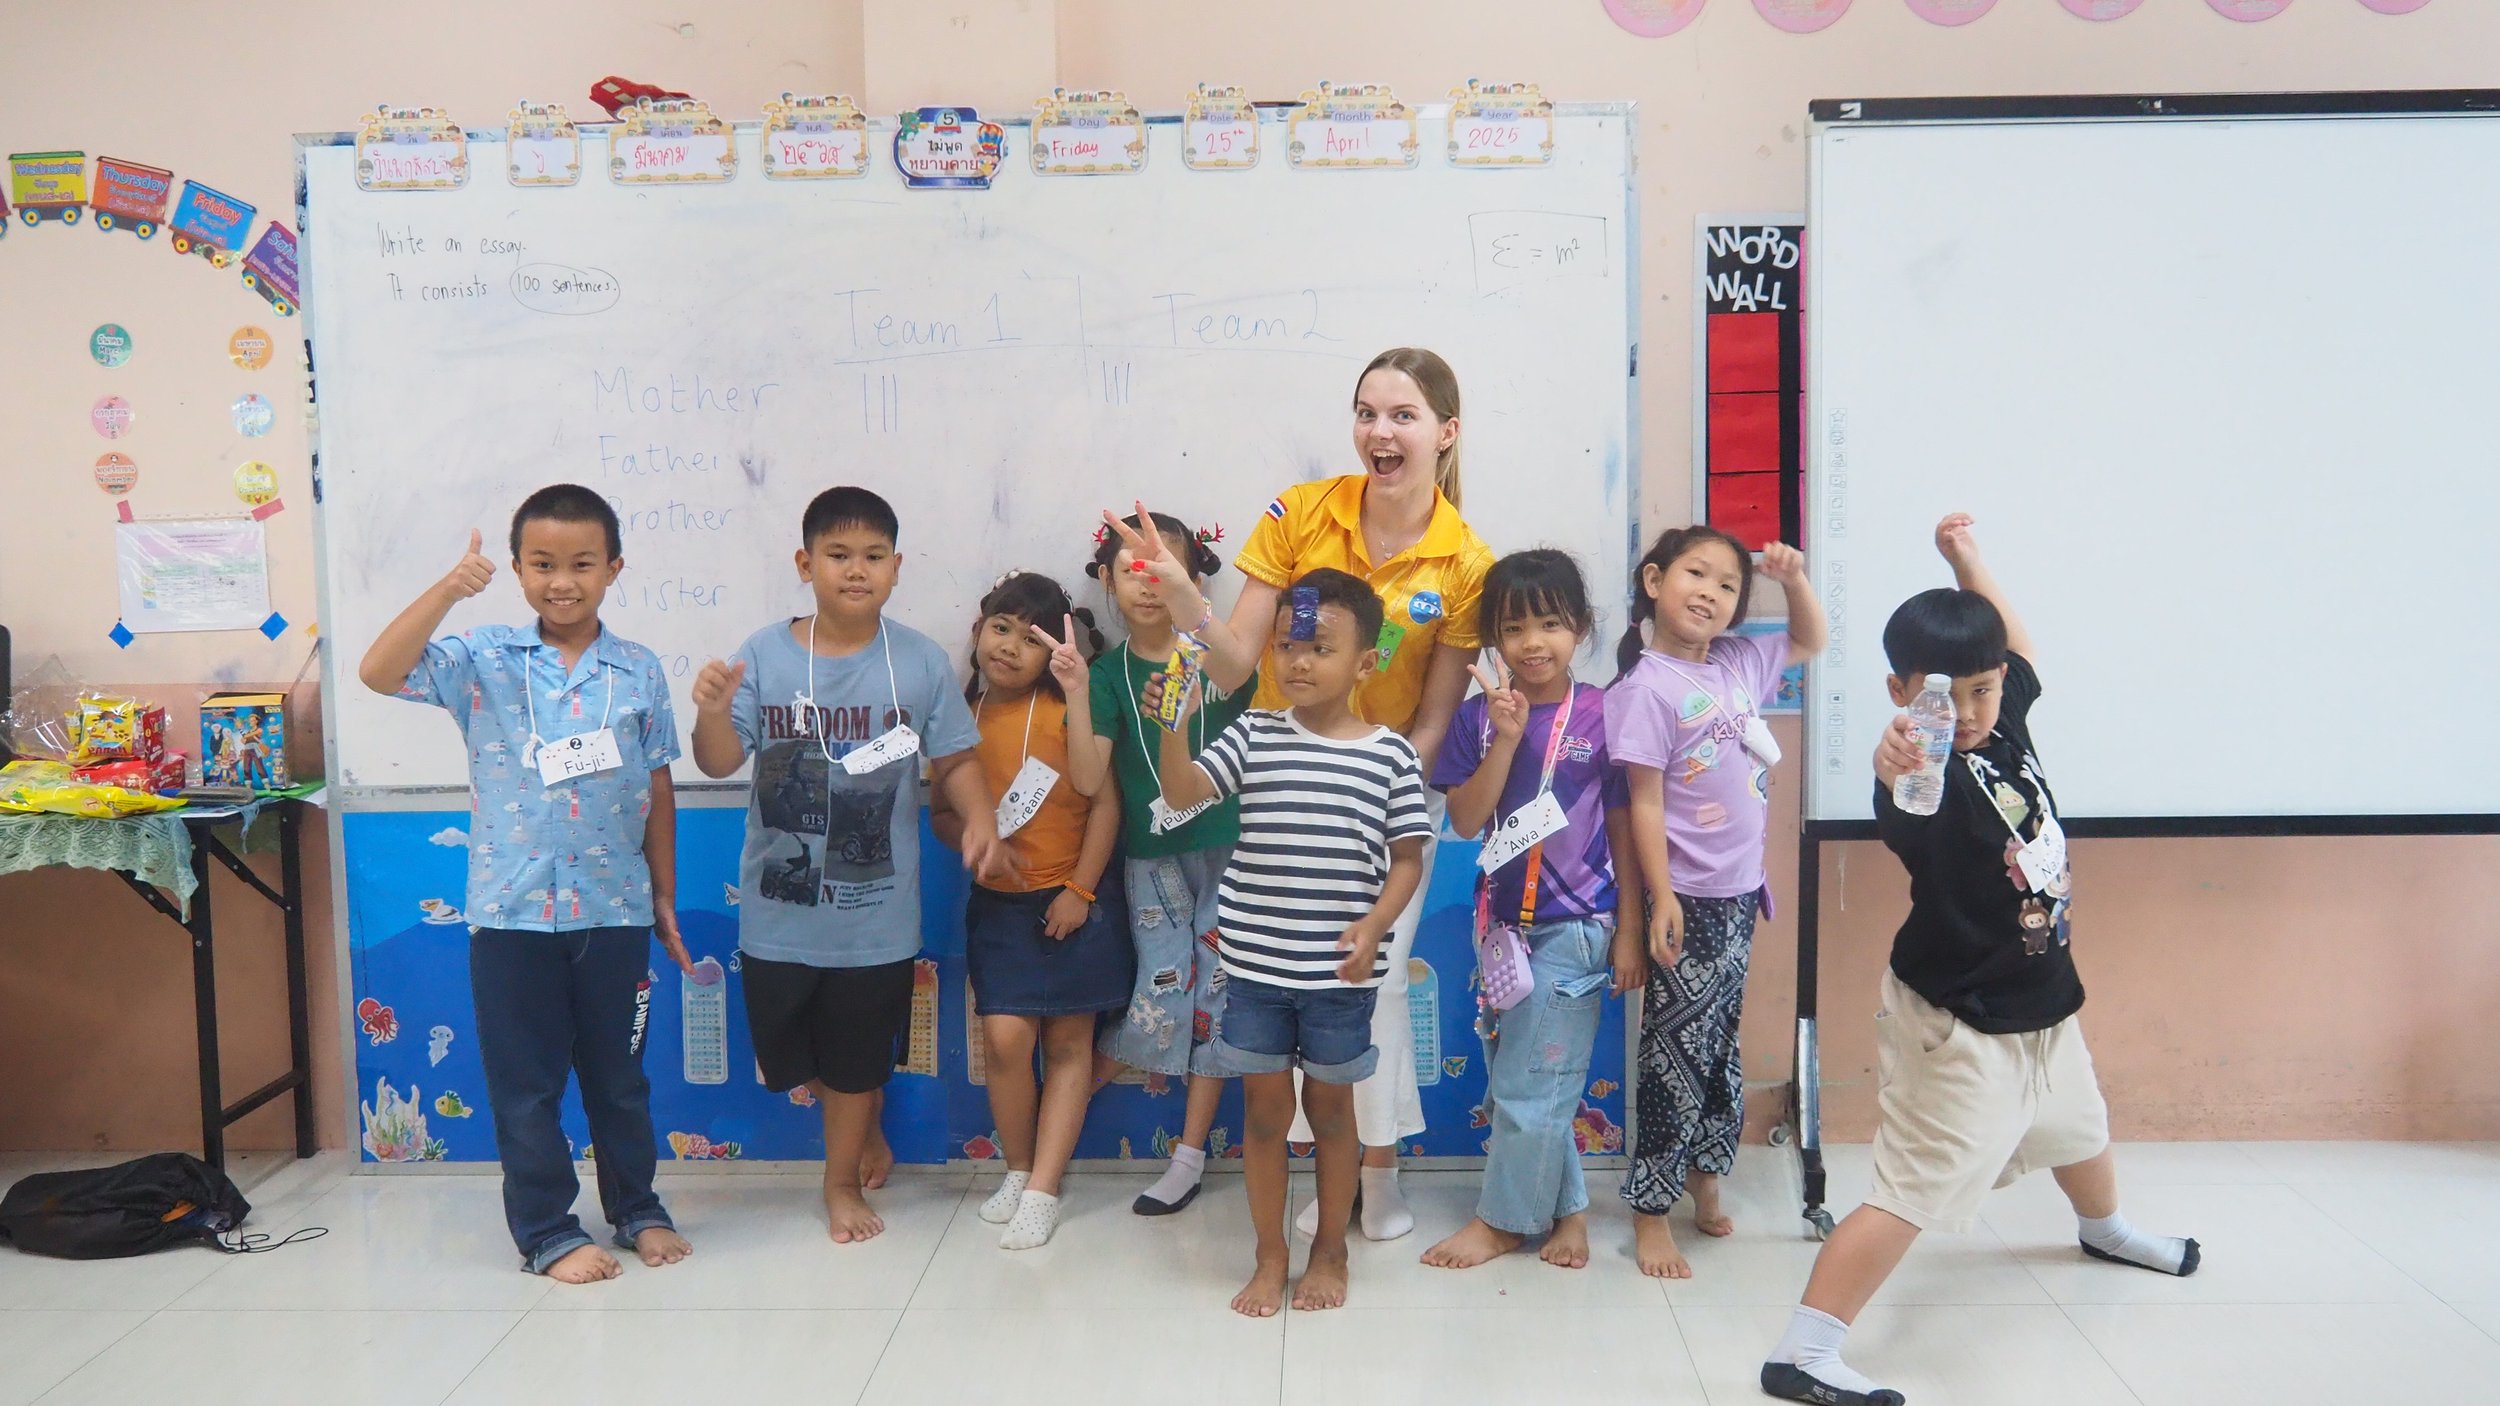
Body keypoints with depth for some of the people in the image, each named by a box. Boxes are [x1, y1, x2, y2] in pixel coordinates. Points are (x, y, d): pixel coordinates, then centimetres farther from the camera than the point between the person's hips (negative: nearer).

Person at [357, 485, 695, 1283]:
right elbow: (379, 673, -17)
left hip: (614, 911, 1)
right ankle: (546, 1232, 24)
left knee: (619, 1074, 15)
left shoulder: (640, 672, 1)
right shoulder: (484, 661, -3)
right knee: (525, 1084, 9)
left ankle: (636, 1209, 33)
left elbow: (657, 792, 6)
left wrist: (665, 899, 9)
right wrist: (447, 590, -26)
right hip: (512, 911, -1)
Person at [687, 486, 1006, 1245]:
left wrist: (981, 820, -18)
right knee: (788, 1051, 16)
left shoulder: (921, 661, -6)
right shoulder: (765, 654, -7)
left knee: (858, 1056, 14)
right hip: (780, 904, 1)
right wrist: (712, 712, -28)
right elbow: (720, 761, -8)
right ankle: (864, 1131, 45)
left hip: (877, 909, -1)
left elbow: (955, 761, -1)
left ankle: (843, 1180, 37)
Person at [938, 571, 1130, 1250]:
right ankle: (1018, 1170, 15)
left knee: (1069, 1044, 3)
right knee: (1006, 1038, -8)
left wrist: (1080, 889, -11)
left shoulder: (1067, 710, -8)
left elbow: (1105, 801, -8)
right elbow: (941, 811, 10)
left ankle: (1042, 1191, 12)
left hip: (1072, 902, -2)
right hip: (998, 906, 2)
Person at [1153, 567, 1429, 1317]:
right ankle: (1270, 1256, 28)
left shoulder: (1390, 754, -3)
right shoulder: (1253, 735, -1)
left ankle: (1330, 1251, 32)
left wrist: (1375, 923, -15)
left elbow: (1407, 858, 0)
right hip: (1255, 961, 1)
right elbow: (1182, 792, -13)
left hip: (1340, 971, -1)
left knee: (1330, 1106, 14)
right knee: (1264, 1105, 11)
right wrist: (1172, 723, -29)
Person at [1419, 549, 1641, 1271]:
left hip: (1573, 926, -4)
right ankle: (1566, 1206, 31)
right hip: (1502, 920, 4)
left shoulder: (1602, 715, -8)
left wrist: (1629, 933, -4)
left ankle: (1504, 1218, 21)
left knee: (1531, 1083, 3)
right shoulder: (1478, 716, -2)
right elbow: (1466, 821, -10)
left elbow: (1624, 831, -3)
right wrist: (1507, 737, -20)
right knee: (1516, 1081, 13)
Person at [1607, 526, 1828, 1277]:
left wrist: (1795, 578, 5)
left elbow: (1810, 640, 23)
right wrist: (1661, 898, -18)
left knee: (1719, 1044, 18)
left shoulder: (1740, 663, 4)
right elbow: (1644, 804, -16)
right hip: (1690, 899, -7)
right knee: (1678, 1047, -1)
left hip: (1741, 892, 7)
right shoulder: (1647, 688, -16)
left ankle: (1704, 1180, 34)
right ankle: (1650, 1212, 11)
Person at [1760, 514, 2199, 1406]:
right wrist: (1898, 780, -74)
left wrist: (1967, 560, 10)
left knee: (2077, 1125, 34)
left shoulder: (2004, 726, -6)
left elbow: (2015, 645, 15)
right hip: (1956, 1023, -9)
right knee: (1917, 1190, -13)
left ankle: (2104, 1230, 65)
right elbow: (1910, 828, -54)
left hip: (2040, 1000, 9)